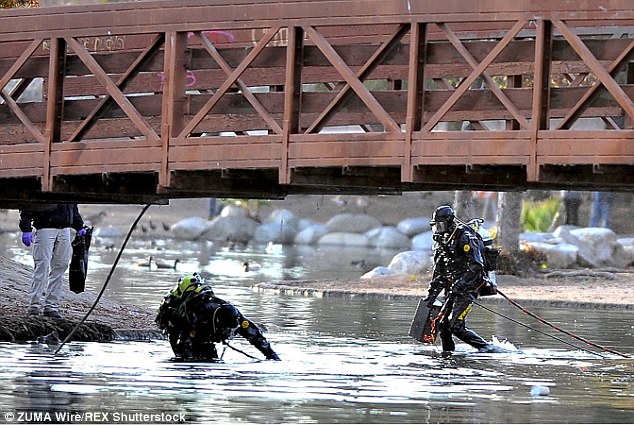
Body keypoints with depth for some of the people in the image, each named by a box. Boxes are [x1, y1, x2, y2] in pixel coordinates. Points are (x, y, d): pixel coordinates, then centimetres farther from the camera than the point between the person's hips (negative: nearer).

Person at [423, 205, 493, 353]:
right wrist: (432, 293, 12)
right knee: (443, 325, 1)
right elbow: (438, 271, 19)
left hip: (467, 289, -8)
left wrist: (460, 285, -27)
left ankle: (485, 347, -10)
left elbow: (476, 266, -21)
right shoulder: (441, 242, 12)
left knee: (456, 326, -18)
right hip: (453, 290, 8)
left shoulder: (465, 238, -14)